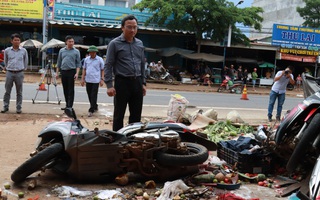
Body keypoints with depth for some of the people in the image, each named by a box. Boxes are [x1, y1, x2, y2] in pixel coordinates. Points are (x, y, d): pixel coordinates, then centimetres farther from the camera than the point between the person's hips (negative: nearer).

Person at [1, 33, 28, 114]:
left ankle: (18, 108, 12)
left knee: (19, 92, 5)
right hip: (9, 73, 1)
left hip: (19, 73, -1)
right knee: (7, 91, 6)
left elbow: (26, 62, 12)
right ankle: (5, 107, 15)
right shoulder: (7, 51, 1)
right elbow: (5, 61, 15)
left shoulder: (24, 51, 0)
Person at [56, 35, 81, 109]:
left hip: (71, 71, -3)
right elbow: (59, 62, 14)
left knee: (71, 90, -4)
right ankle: (67, 104, 19)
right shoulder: (62, 51, 10)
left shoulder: (76, 51, 2)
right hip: (63, 71, 3)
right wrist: (57, 72, 9)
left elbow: (78, 63, 0)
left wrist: (77, 73, -11)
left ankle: (70, 106, -2)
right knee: (65, 90, 9)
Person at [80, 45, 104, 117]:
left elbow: (102, 70, 2)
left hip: (96, 80, -4)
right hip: (88, 80, 4)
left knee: (94, 96, -6)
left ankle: (91, 110, -3)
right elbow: (84, 69, 14)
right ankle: (95, 107, 29)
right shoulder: (86, 59, 8)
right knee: (89, 95, 12)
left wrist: (102, 79, -5)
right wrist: (82, 79, 10)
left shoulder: (100, 59, -2)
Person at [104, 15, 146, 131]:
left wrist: (143, 83, 14)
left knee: (136, 115, 11)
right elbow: (108, 66, -6)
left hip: (137, 83, 5)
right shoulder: (115, 44, -3)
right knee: (119, 114, 3)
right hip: (122, 82, -5)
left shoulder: (140, 44, 13)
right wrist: (109, 85, -13)